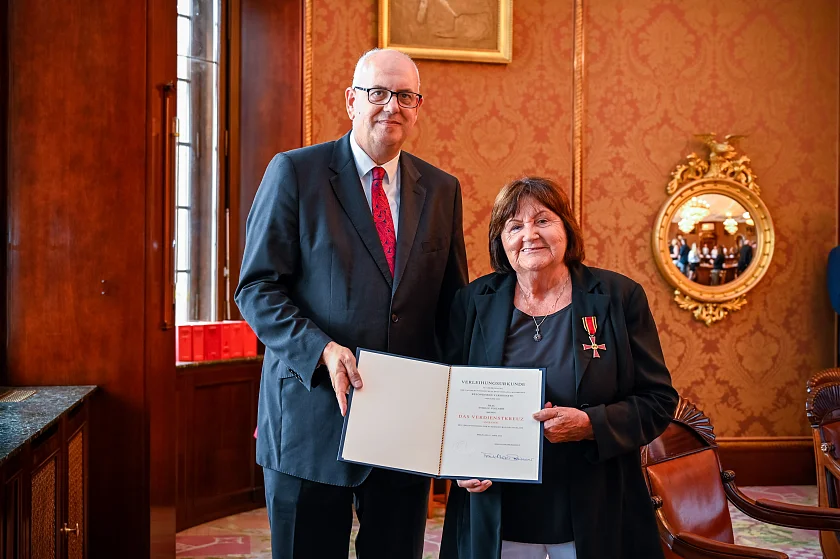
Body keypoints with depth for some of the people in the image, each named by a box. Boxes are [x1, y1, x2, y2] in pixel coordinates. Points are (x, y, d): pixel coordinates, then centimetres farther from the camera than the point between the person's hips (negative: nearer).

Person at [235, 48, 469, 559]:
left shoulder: (442, 190, 9)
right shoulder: (294, 172, -3)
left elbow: (452, 304, 12)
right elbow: (257, 288, -6)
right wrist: (321, 350, -21)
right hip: (312, 417, -3)